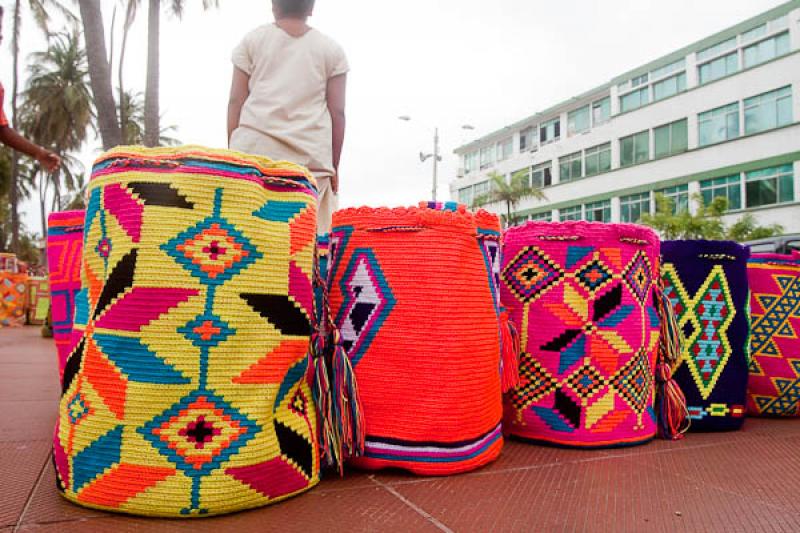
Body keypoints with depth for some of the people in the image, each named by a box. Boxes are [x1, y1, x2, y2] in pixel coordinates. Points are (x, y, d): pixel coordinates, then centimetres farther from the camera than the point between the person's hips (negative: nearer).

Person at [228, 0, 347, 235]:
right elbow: (337, 112, 5)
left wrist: (232, 153, 11)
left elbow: (236, 101, 6)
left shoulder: (252, 40, 11)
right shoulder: (332, 50, 10)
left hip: (255, 147, 1)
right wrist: (334, 166, 9)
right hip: (311, 155, 0)